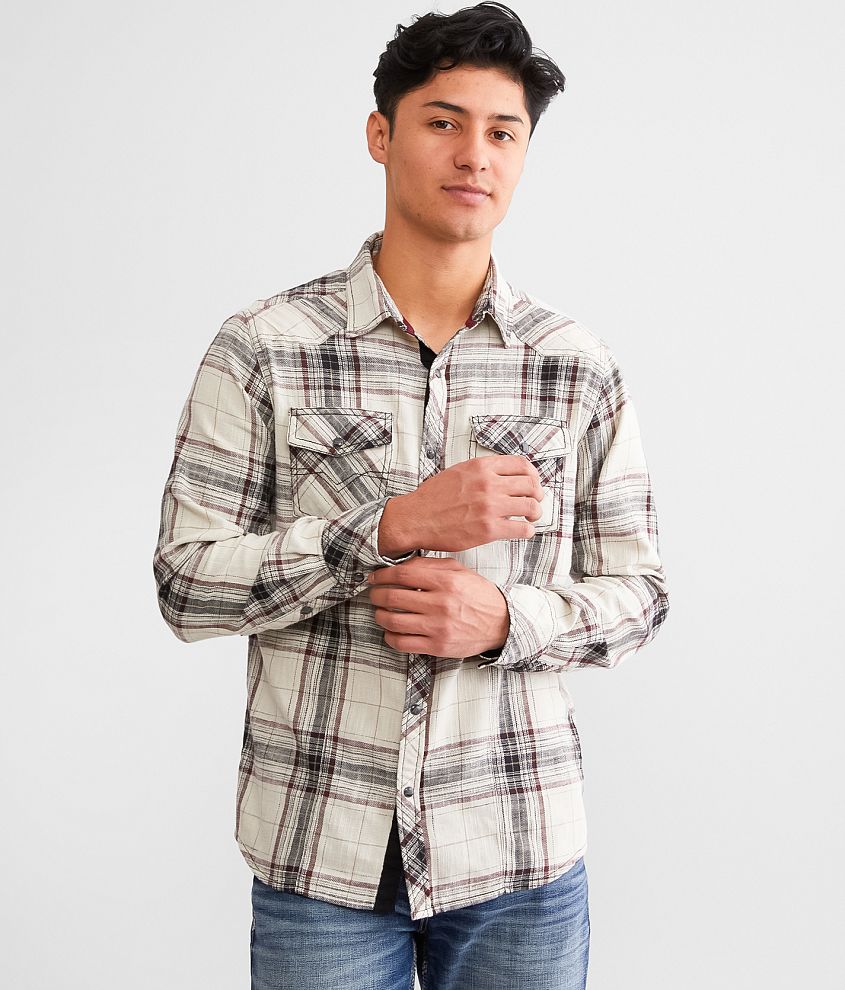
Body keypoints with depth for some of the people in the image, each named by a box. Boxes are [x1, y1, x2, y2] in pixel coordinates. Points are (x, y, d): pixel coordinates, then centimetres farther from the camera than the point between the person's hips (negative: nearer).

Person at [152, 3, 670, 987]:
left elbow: (635, 592, 5)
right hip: (320, 851, -1)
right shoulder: (263, 348, -5)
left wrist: (504, 619, -15)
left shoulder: (580, 367, 1)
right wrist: (395, 526, -19)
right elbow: (184, 581, -7)